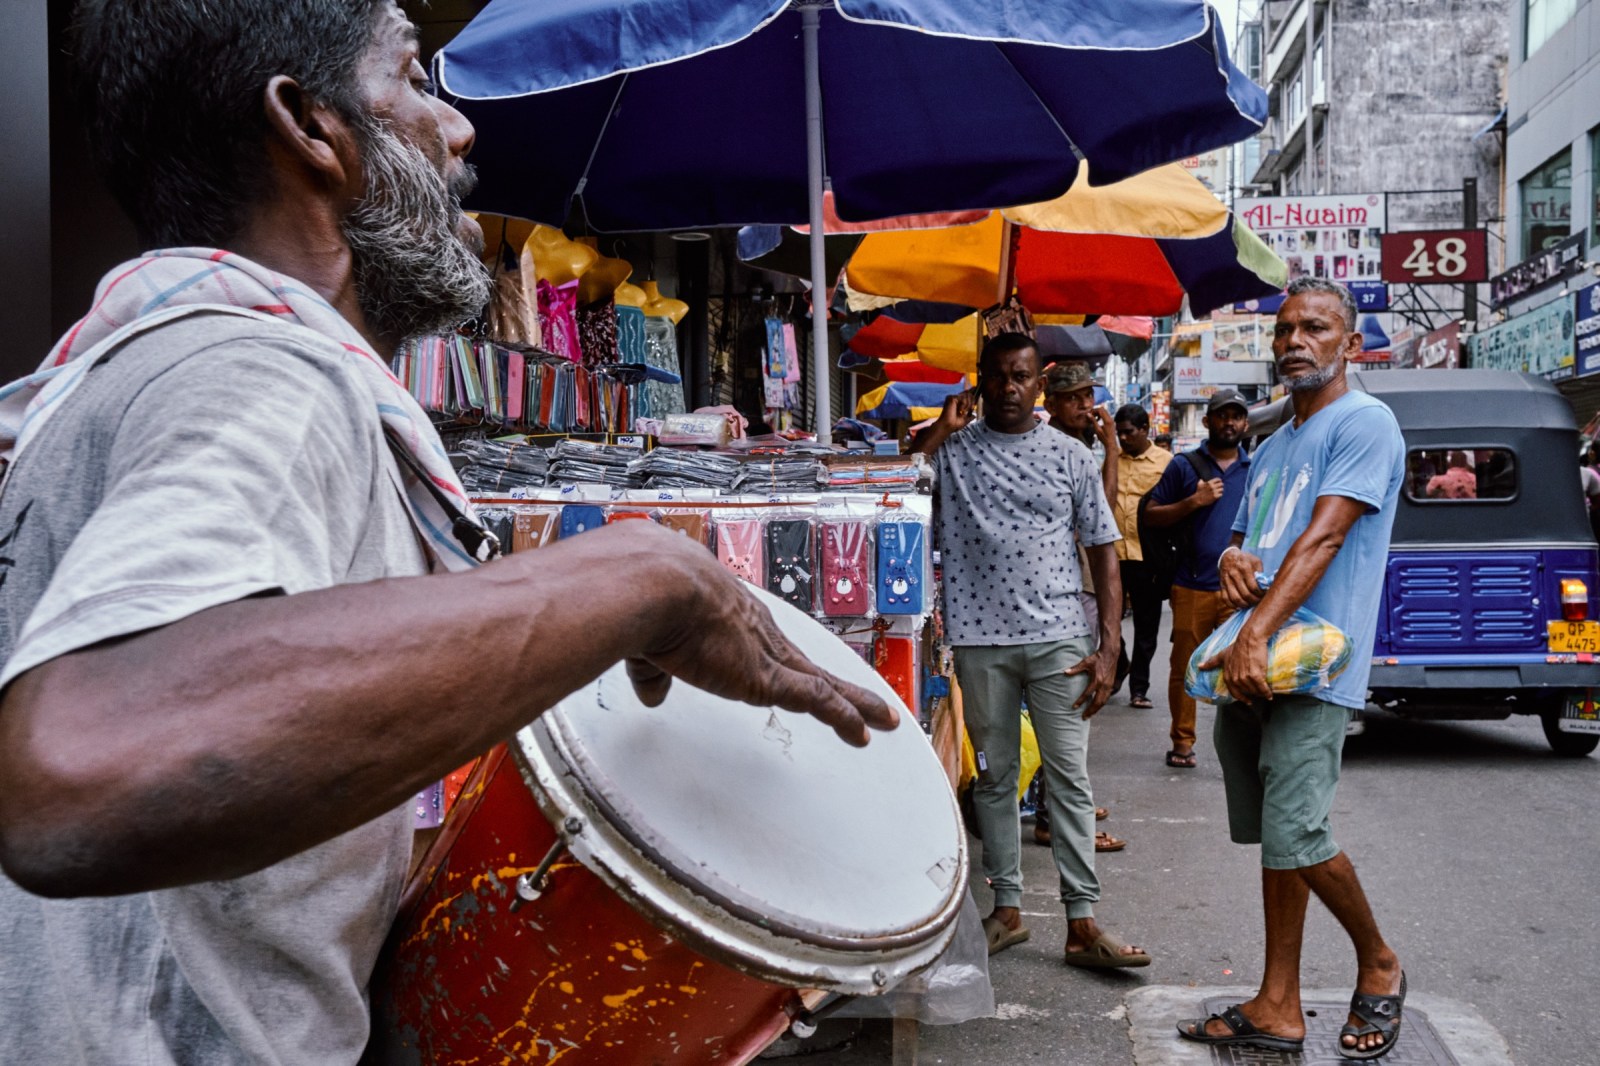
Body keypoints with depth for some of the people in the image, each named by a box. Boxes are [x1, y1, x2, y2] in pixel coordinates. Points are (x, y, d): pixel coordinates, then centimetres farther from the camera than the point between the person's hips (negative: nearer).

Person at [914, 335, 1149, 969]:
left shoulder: (1070, 457, 6)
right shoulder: (951, 447, 6)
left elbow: (1103, 554, 6)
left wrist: (1109, 648, -3)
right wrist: (940, 429, -7)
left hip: (1059, 638, 0)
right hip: (980, 639, 0)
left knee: (1069, 777, 1)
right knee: (994, 777, 10)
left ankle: (1083, 926, 6)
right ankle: (1007, 908, 22)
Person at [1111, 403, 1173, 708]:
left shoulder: (1166, 462, -1)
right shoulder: (1112, 460, 11)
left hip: (1146, 556, -3)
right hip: (1112, 553, 3)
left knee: (1146, 627, 6)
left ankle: (1139, 687, 16)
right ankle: (1119, 665, 32)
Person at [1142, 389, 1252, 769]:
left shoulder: (1257, 468, 11)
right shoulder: (1184, 465, 6)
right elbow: (1151, 515, 3)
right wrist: (1193, 501, -10)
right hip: (1192, 586, 0)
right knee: (1184, 667, 7)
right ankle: (1182, 741, 18)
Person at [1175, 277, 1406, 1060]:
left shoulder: (1365, 424, -6)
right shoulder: (1272, 448, 20)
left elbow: (1324, 536, -17)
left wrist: (1255, 634, -26)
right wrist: (1230, 557, -1)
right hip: (1248, 670, 8)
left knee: (1295, 836, -13)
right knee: (1274, 838, 10)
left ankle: (1379, 964, 14)